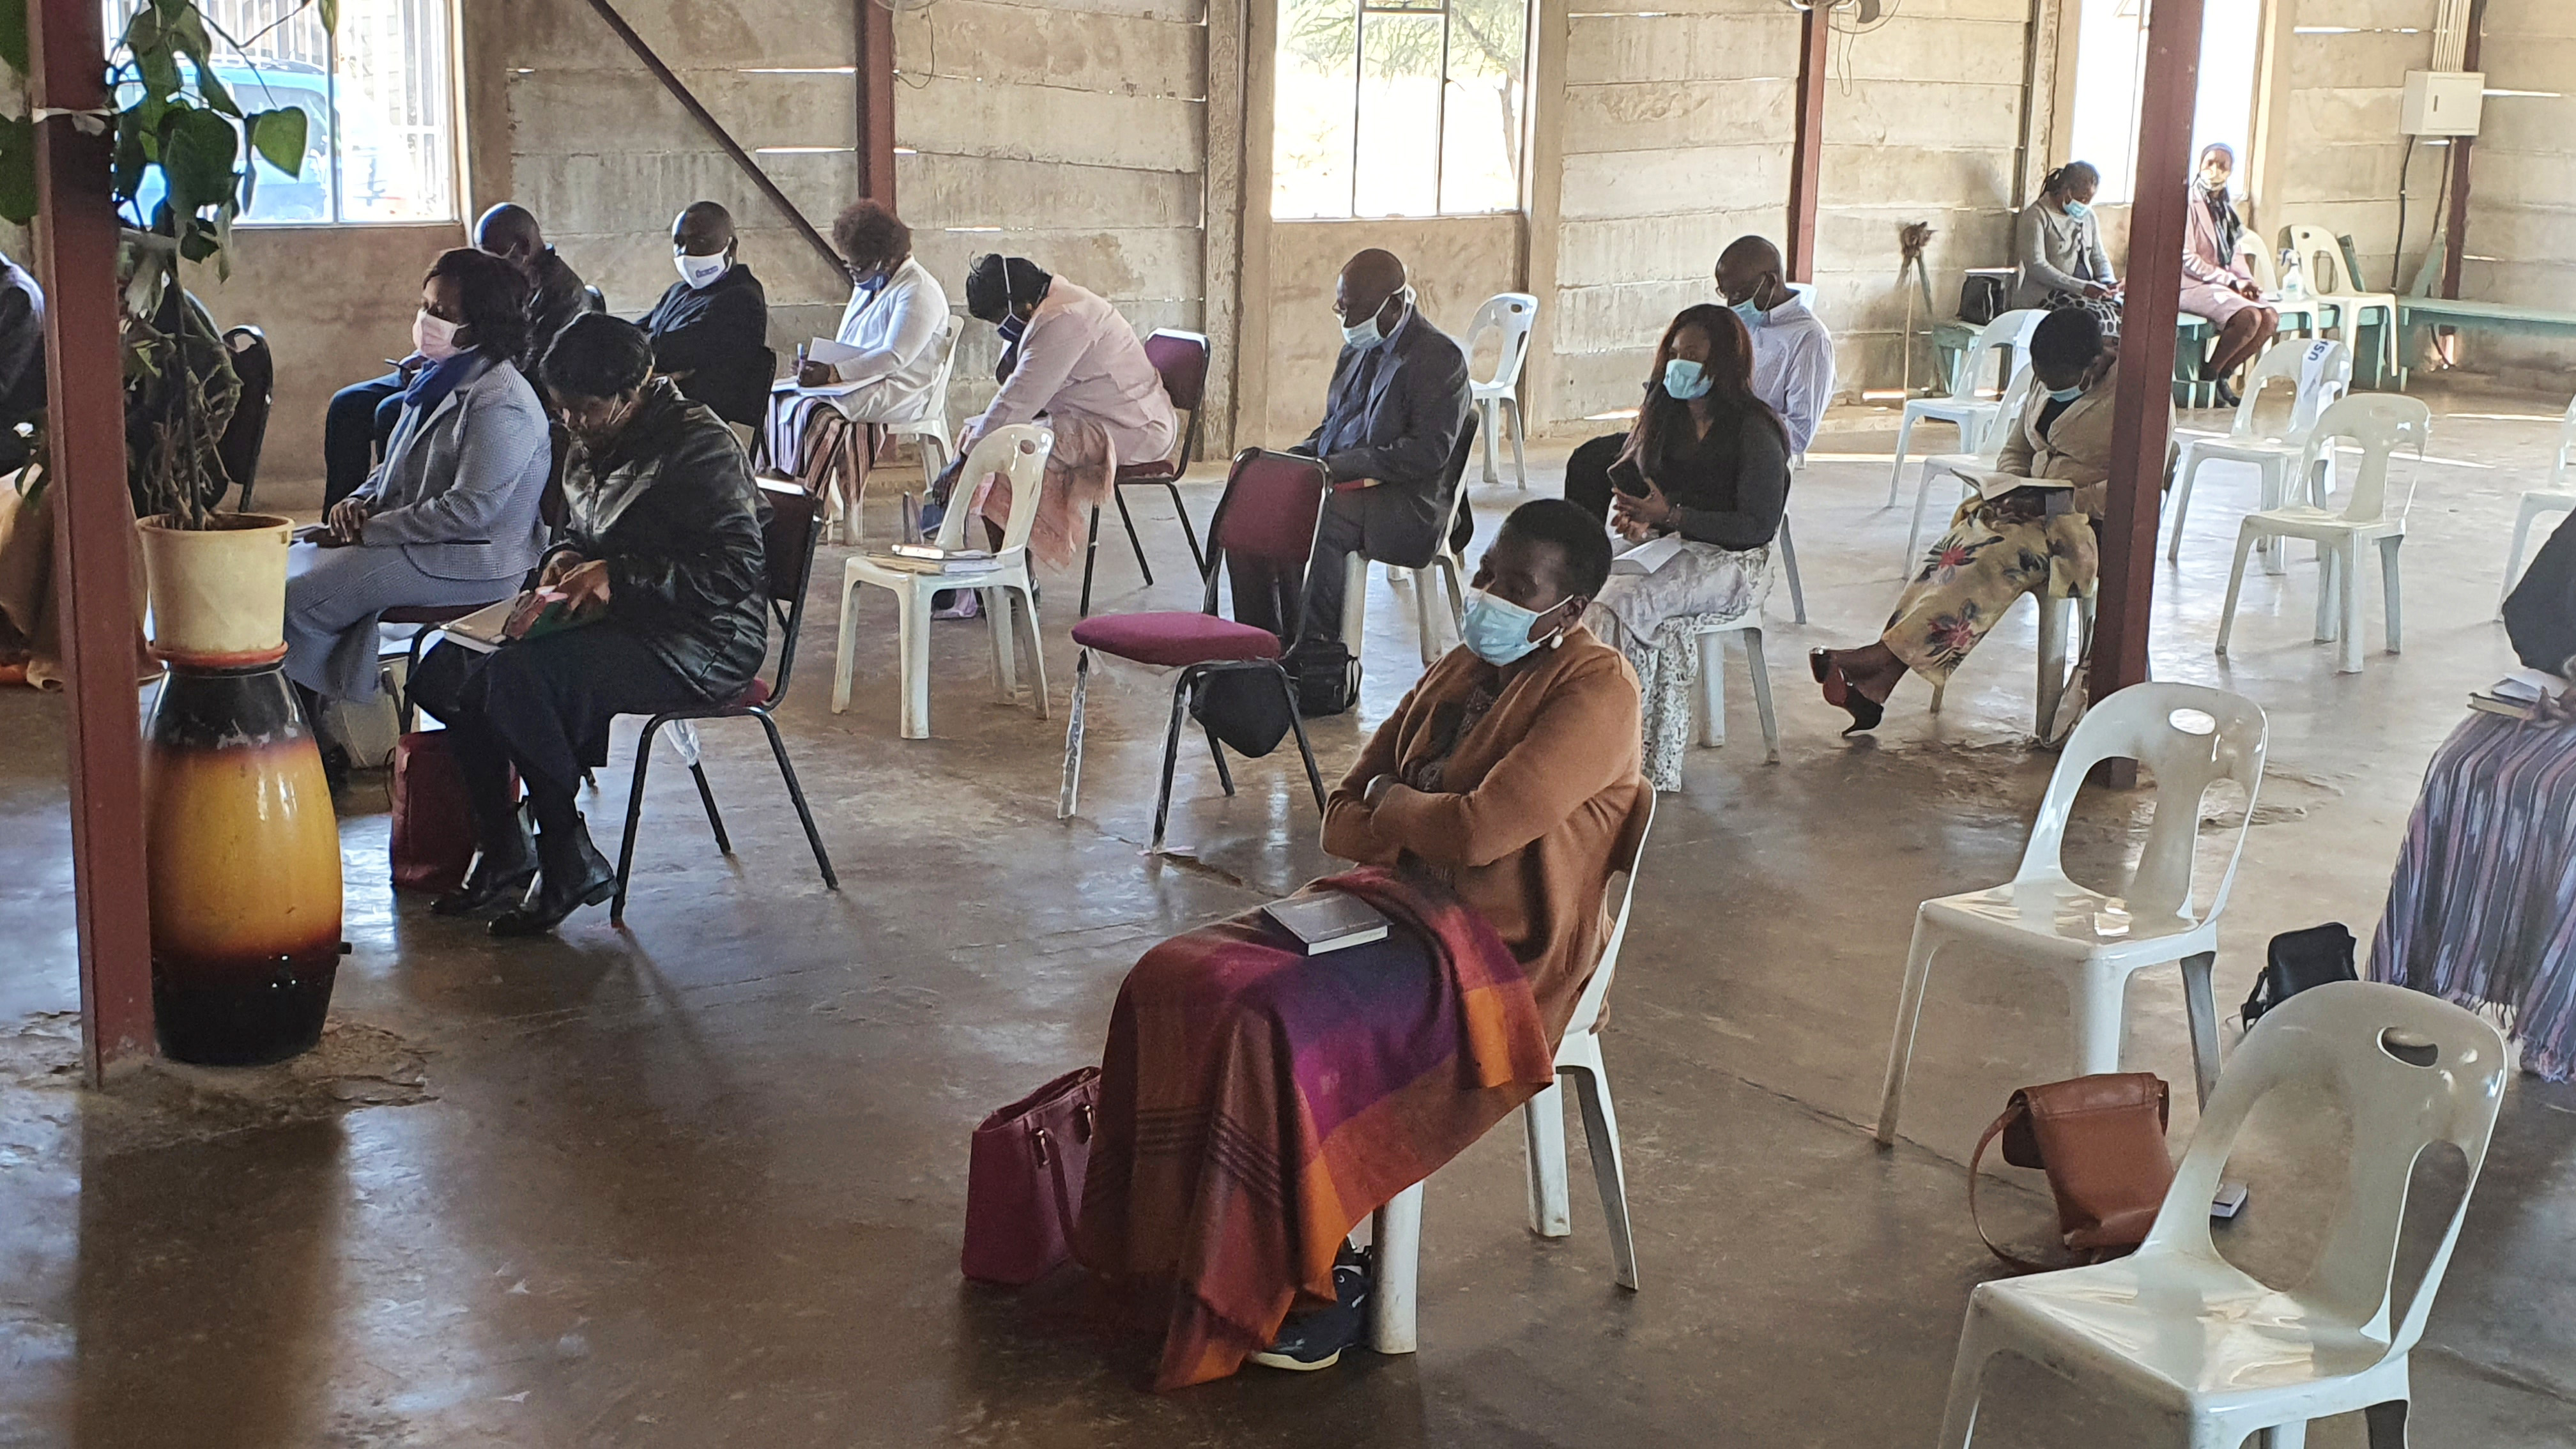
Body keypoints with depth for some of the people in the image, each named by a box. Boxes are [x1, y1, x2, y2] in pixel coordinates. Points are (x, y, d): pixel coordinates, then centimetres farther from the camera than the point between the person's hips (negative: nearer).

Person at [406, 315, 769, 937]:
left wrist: (619, 577, -26)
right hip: (618, 621, 10)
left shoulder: (699, 447, -15)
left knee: (515, 675, -29)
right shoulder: (597, 443, 11)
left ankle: (572, 866, -16)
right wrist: (568, 556, 3)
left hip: (699, 643, -9)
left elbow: (737, 570, -22)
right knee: (450, 665, -3)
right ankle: (501, 851, 5)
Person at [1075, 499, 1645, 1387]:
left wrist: (1389, 799, -5)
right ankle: (1174, 1252, -2)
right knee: (1175, 981, -9)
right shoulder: (1461, 670, 12)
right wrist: (1422, 821, -10)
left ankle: (1320, 1276, -10)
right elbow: (1343, 823, 12)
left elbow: (1481, 828, -25)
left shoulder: (1595, 691, -13)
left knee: (1279, 1028, -29)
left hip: (1496, 955, -9)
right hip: (1398, 905, 9)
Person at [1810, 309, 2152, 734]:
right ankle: (1875, 682, -32)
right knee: (1953, 551, -21)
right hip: (2037, 511, 7)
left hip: (2092, 527, -7)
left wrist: (2052, 502, -23)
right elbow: (2015, 451, 21)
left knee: (1993, 558, -32)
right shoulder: (2049, 385, 12)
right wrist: (2009, 493, -2)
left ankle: (1884, 657, -34)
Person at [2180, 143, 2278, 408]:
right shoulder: (2191, 204, -11)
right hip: (2192, 286, -8)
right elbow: (2187, 259, -16)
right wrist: (2230, 282, -15)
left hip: (2222, 285, 8)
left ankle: (2222, 375, 0)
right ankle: (2208, 374, -10)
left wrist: (2246, 281, 0)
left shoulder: (2227, 205, 14)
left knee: (2271, 319, -13)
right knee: (2249, 317, -29)